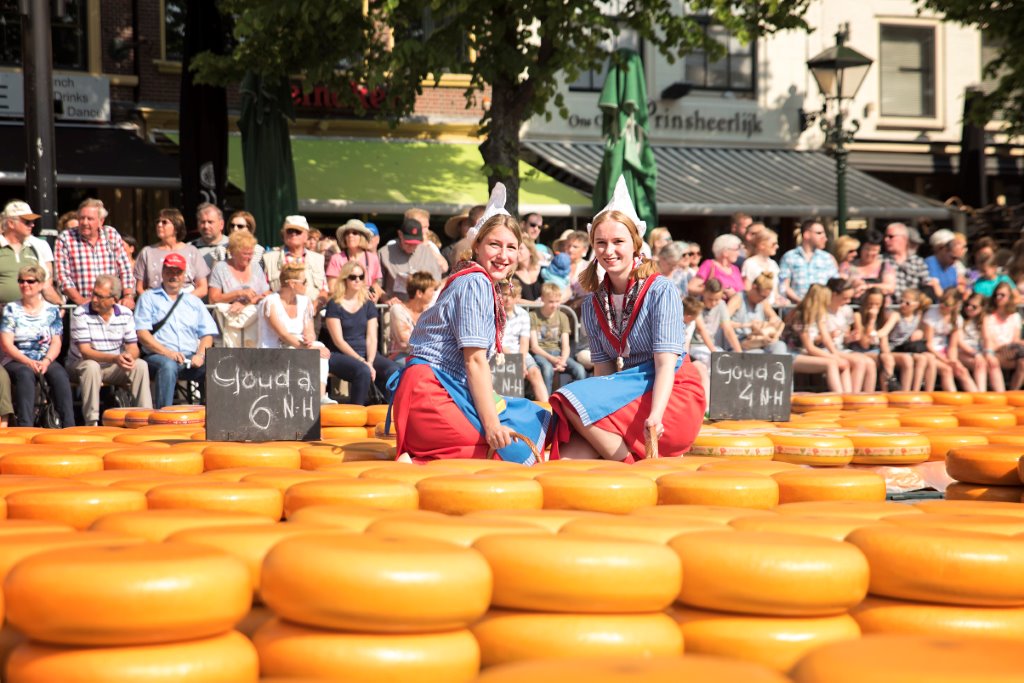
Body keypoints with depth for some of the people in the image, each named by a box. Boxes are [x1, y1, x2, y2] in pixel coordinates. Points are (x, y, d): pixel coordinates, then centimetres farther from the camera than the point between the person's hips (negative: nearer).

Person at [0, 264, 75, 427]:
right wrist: (28, 362, -18)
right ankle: (25, 427, -45)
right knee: (25, 374, -36)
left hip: (46, 360, 2)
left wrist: (46, 361, -16)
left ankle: (69, 426, -36)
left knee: (60, 374, -31)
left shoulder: (52, 310, 11)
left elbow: (56, 343, 6)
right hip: (16, 360, -2)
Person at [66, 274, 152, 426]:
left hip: (113, 368, 3)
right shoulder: (80, 314, -15)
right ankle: (91, 423, -35)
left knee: (140, 365, -21)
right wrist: (115, 358, -37)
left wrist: (129, 356, -29)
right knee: (91, 366, -36)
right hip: (81, 365, -3)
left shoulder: (125, 314, -2)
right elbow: (85, 351, -22)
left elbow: (133, 347, -2)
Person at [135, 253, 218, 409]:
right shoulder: (148, 298, 14)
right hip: (158, 356, -3)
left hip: (191, 359, 3)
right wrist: (167, 352, -13)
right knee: (168, 365, -38)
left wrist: (200, 355, -6)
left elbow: (208, 333, 16)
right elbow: (141, 332, 0)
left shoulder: (194, 301, 25)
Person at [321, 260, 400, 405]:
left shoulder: (368, 305, 14)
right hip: (340, 355, -4)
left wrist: (370, 361, -14)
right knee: (363, 371, -35)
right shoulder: (334, 305, 0)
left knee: (394, 370, -25)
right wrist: (362, 361, -17)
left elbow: (372, 337, 5)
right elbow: (338, 340, -7)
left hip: (366, 353, 4)